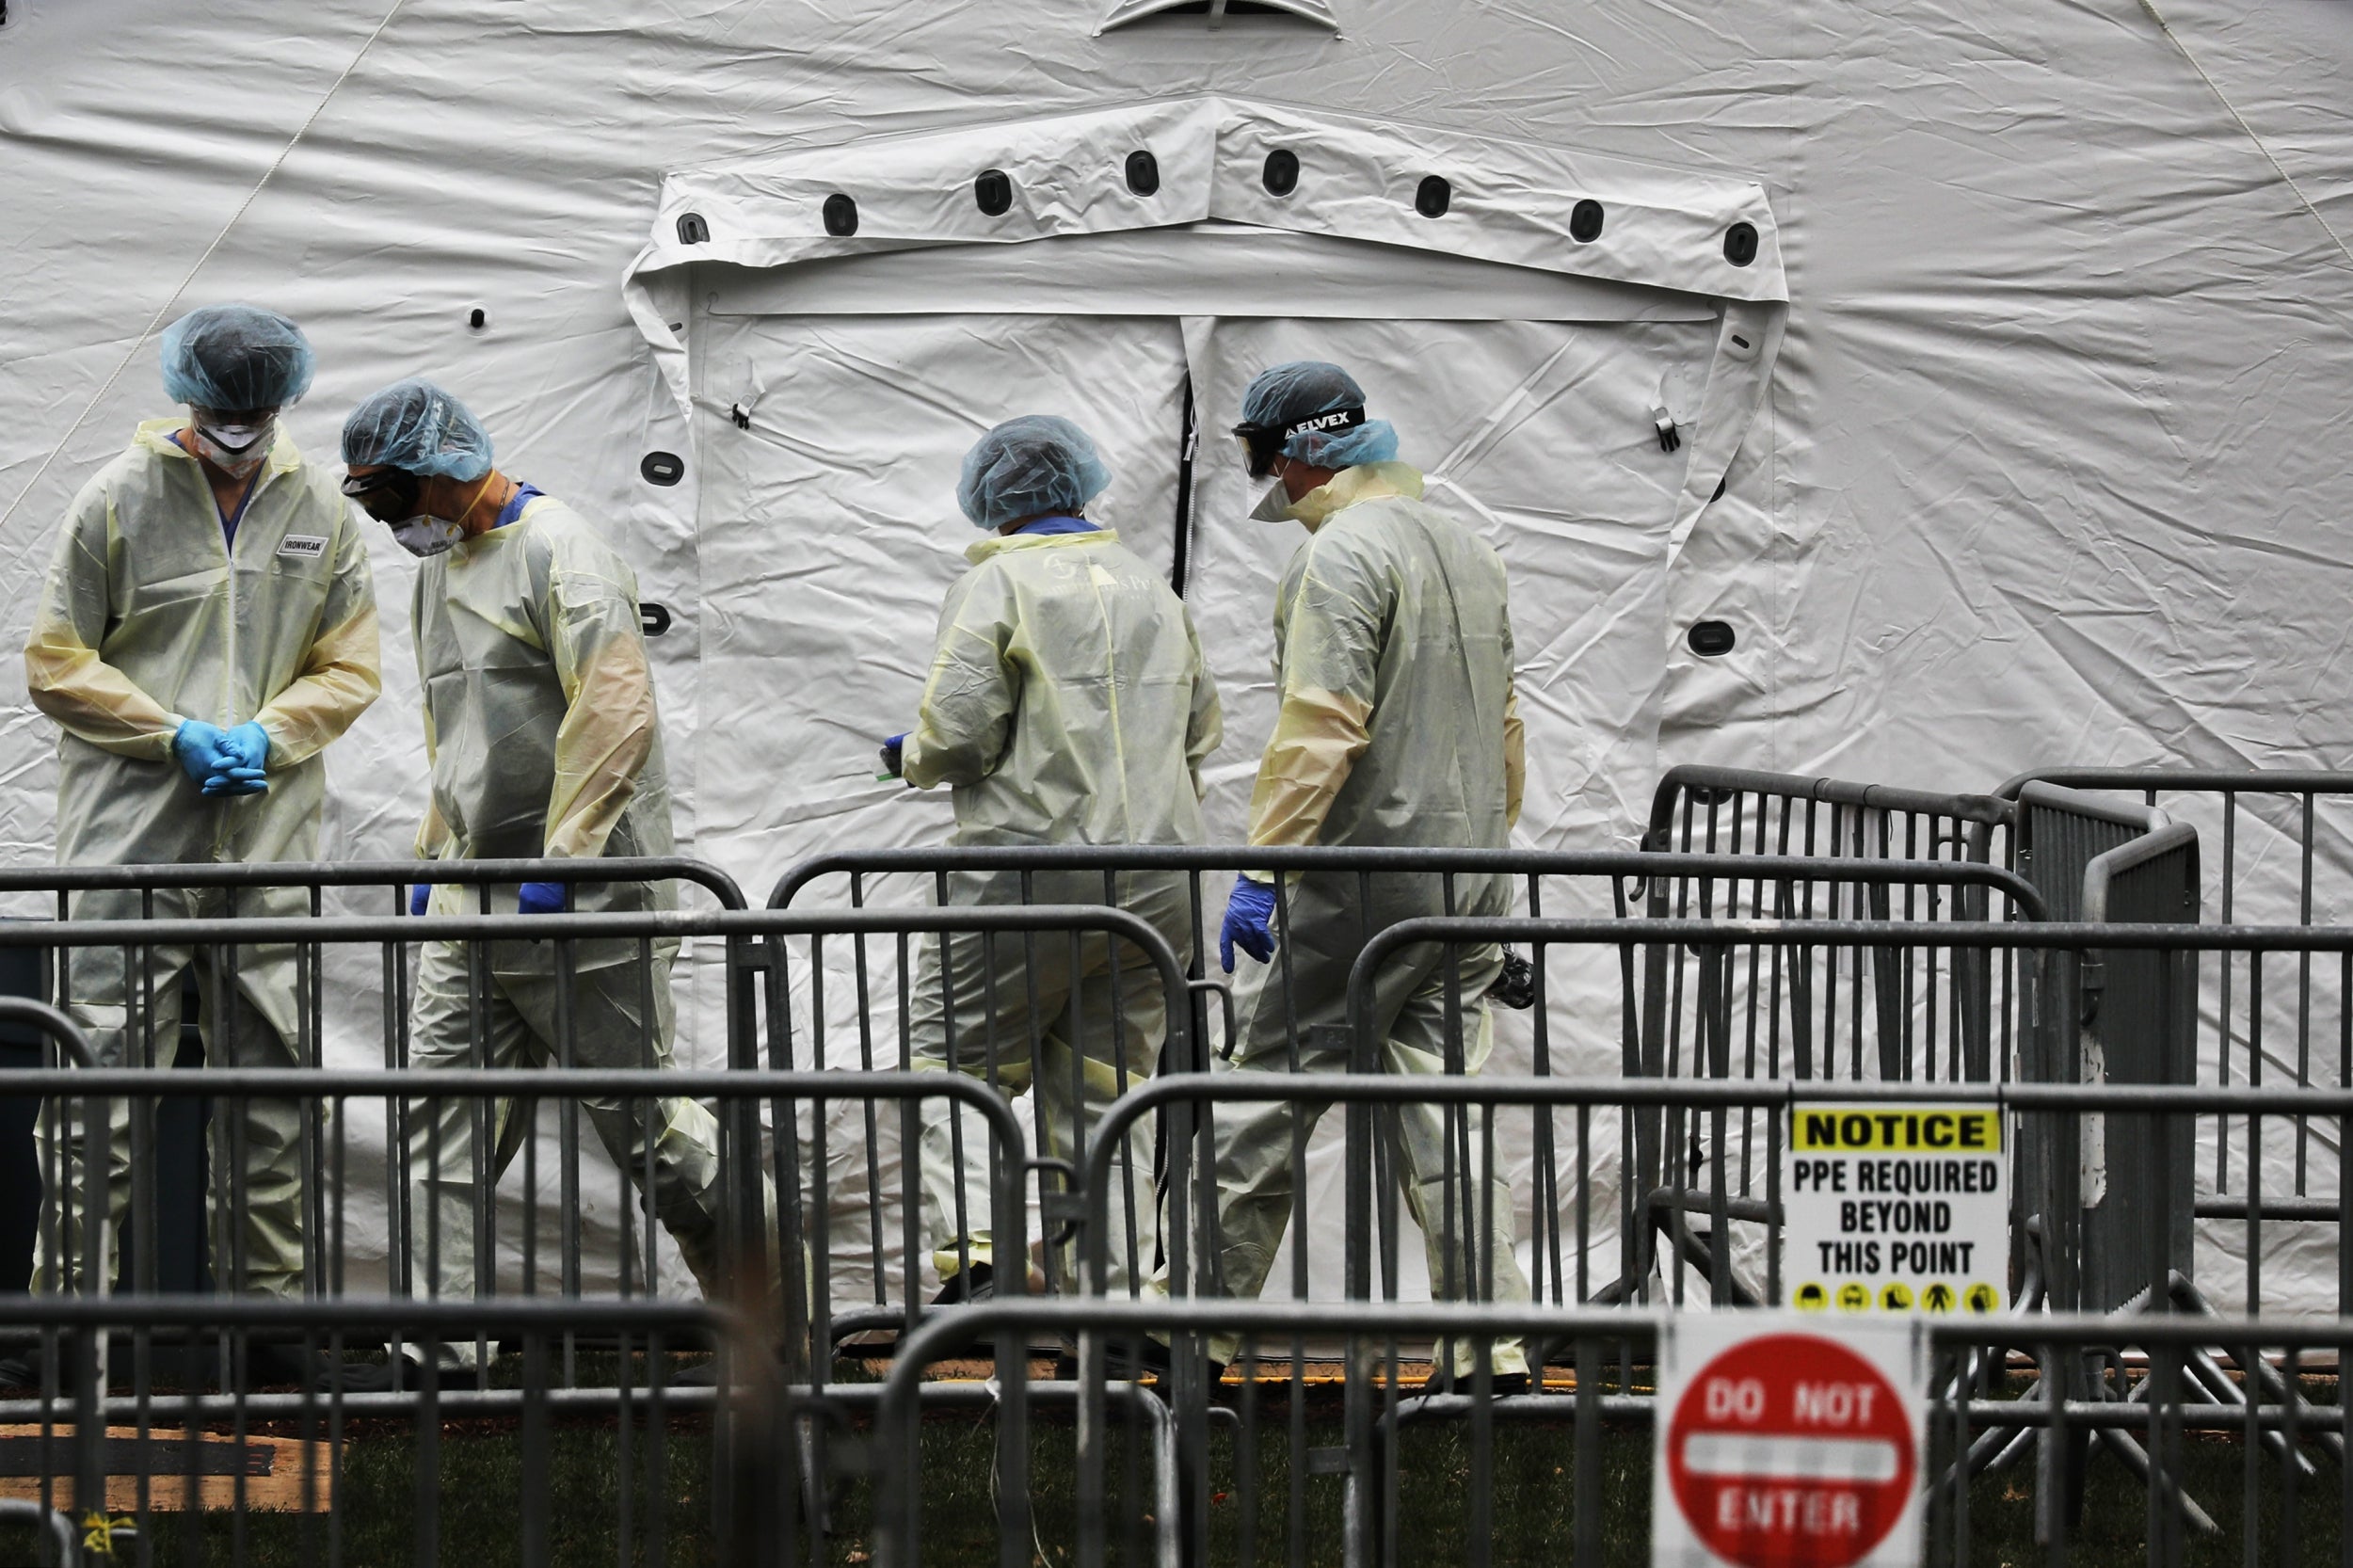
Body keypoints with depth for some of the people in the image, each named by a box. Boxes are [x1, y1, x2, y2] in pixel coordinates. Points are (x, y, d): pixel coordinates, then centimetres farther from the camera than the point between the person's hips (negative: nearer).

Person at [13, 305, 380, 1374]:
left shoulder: (320, 509, 8)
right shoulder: (118, 499, -1)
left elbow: (349, 667, 13)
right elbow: (55, 665, 1)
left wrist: (268, 736, -6)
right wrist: (179, 736, -10)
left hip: (270, 843, 3)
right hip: (131, 836, -3)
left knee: (272, 1072, 8)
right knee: (109, 1058, -6)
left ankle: (269, 1291, 18)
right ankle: (65, 1293, 0)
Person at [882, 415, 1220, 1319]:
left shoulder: (995, 586, -5)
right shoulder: (1155, 591, 15)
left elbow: (959, 731, -12)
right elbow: (1201, 731, 21)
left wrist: (913, 759, 8)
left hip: (1032, 865, -6)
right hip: (1158, 878, 6)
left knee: (953, 1058, 3)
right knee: (1107, 1086, 10)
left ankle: (972, 1250, -13)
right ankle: (1120, 1286, 5)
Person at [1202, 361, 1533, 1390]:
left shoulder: (1342, 552, -12)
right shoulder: (1467, 549, 16)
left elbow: (1320, 727, -20)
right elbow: (1503, 725, 21)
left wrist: (1262, 868, -18)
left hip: (1364, 877, -8)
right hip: (1467, 882, 8)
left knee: (1267, 1095, 0)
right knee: (1447, 1112, 8)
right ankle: (1494, 1350, 4)